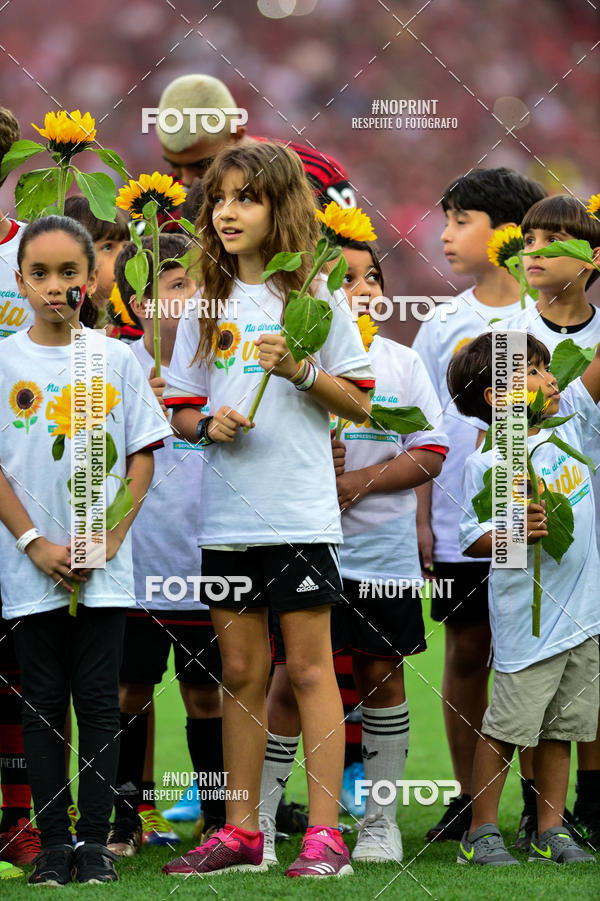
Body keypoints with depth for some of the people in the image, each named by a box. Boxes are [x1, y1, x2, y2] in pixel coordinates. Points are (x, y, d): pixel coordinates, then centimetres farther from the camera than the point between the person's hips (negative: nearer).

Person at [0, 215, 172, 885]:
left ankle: (94, 841, 6)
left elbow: (143, 454, 4)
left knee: (99, 701, 1)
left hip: (104, 566, 0)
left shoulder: (116, 360, 3)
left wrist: (113, 536, -8)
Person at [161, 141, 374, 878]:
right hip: (226, 512, 4)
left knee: (309, 666, -4)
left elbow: (359, 403, 0)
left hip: (300, 512, -4)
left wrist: (300, 373, -15)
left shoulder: (315, 296, 0)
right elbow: (181, 412, 14)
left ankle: (324, 832, -2)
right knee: (240, 671, 9)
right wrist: (208, 424, -8)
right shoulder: (205, 305, 10)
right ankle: (241, 831, 14)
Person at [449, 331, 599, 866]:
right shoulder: (486, 465, -9)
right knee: (507, 726, 0)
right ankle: (481, 831, 9)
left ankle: (552, 831, 18)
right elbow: (472, 539, -8)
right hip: (528, 616, -5)